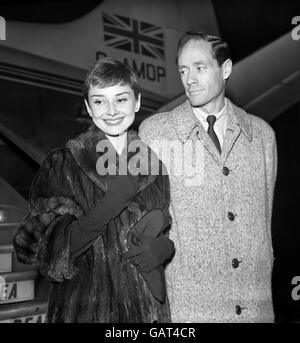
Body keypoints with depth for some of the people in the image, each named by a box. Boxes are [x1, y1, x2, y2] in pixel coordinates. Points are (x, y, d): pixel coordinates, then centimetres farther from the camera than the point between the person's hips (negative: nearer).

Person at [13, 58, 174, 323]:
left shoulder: (155, 162, 2)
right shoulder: (62, 164, -7)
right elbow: (42, 249, -13)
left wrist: (165, 247, -11)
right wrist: (109, 205, -24)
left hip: (148, 304, 3)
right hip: (84, 307, -3)